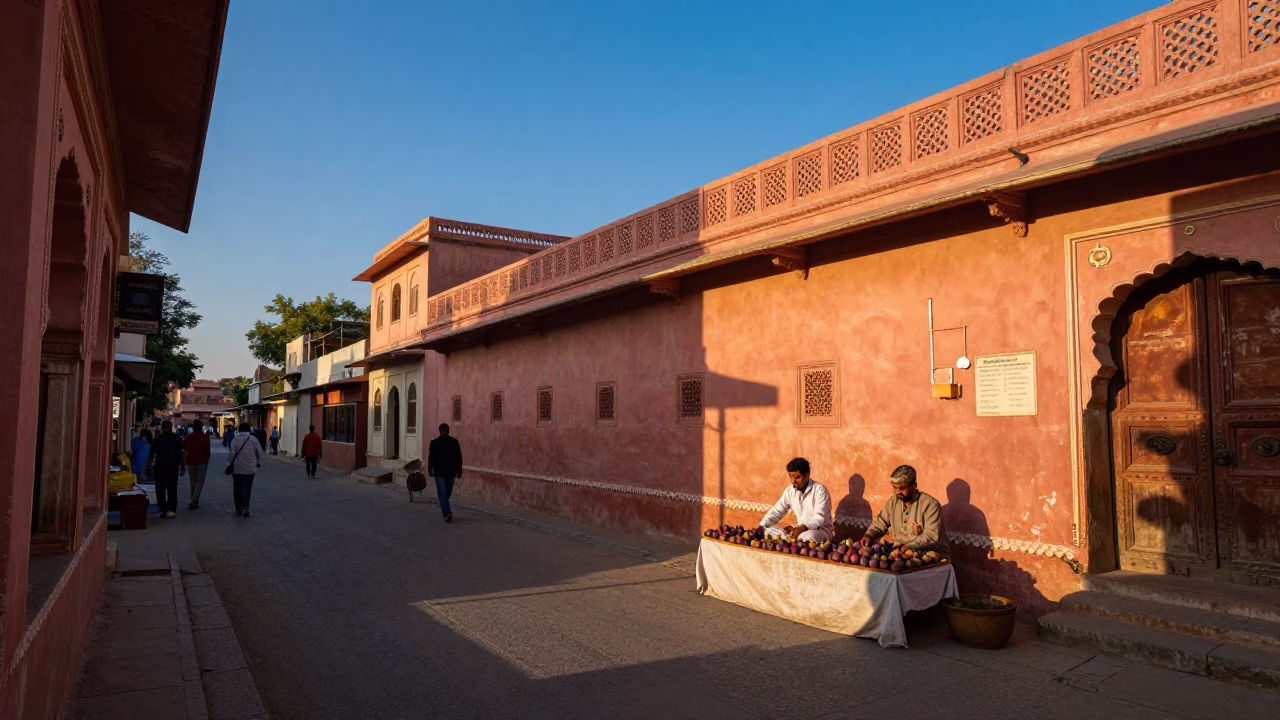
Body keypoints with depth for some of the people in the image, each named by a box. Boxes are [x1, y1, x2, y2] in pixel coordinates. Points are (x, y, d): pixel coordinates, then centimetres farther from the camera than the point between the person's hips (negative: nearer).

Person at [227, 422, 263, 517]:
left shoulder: (235, 439, -7)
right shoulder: (253, 439, -4)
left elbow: (232, 454, -11)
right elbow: (259, 452, 0)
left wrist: (230, 464, 2)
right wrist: (258, 463, 15)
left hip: (237, 469, 0)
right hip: (250, 469, 0)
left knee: (237, 488, 13)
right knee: (247, 488, 1)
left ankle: (238, 508, 19)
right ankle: (245, 508, -14)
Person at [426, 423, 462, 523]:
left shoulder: (434, 442, -6)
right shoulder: (454, 441, -1)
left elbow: (431, 458, -3)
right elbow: (459, 457, 1)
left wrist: (430, 470, 10)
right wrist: (459, 470, 9)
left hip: (439, 471, -3)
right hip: (451, 471, 3)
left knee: (442, 493, 0)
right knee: (448, 492, 18)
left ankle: (447, 513, -13)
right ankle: (446, 510, 34)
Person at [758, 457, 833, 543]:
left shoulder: (820, 490, -14)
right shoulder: (790, 490, 4)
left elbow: (820, 517, -22)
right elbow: (776, 512, 3)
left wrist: (802, 528, -37)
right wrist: (760, 527, -13)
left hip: (821, 530, -6)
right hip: (799, 529, 6)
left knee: (809, 536, -41)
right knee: (768, 530, -10)